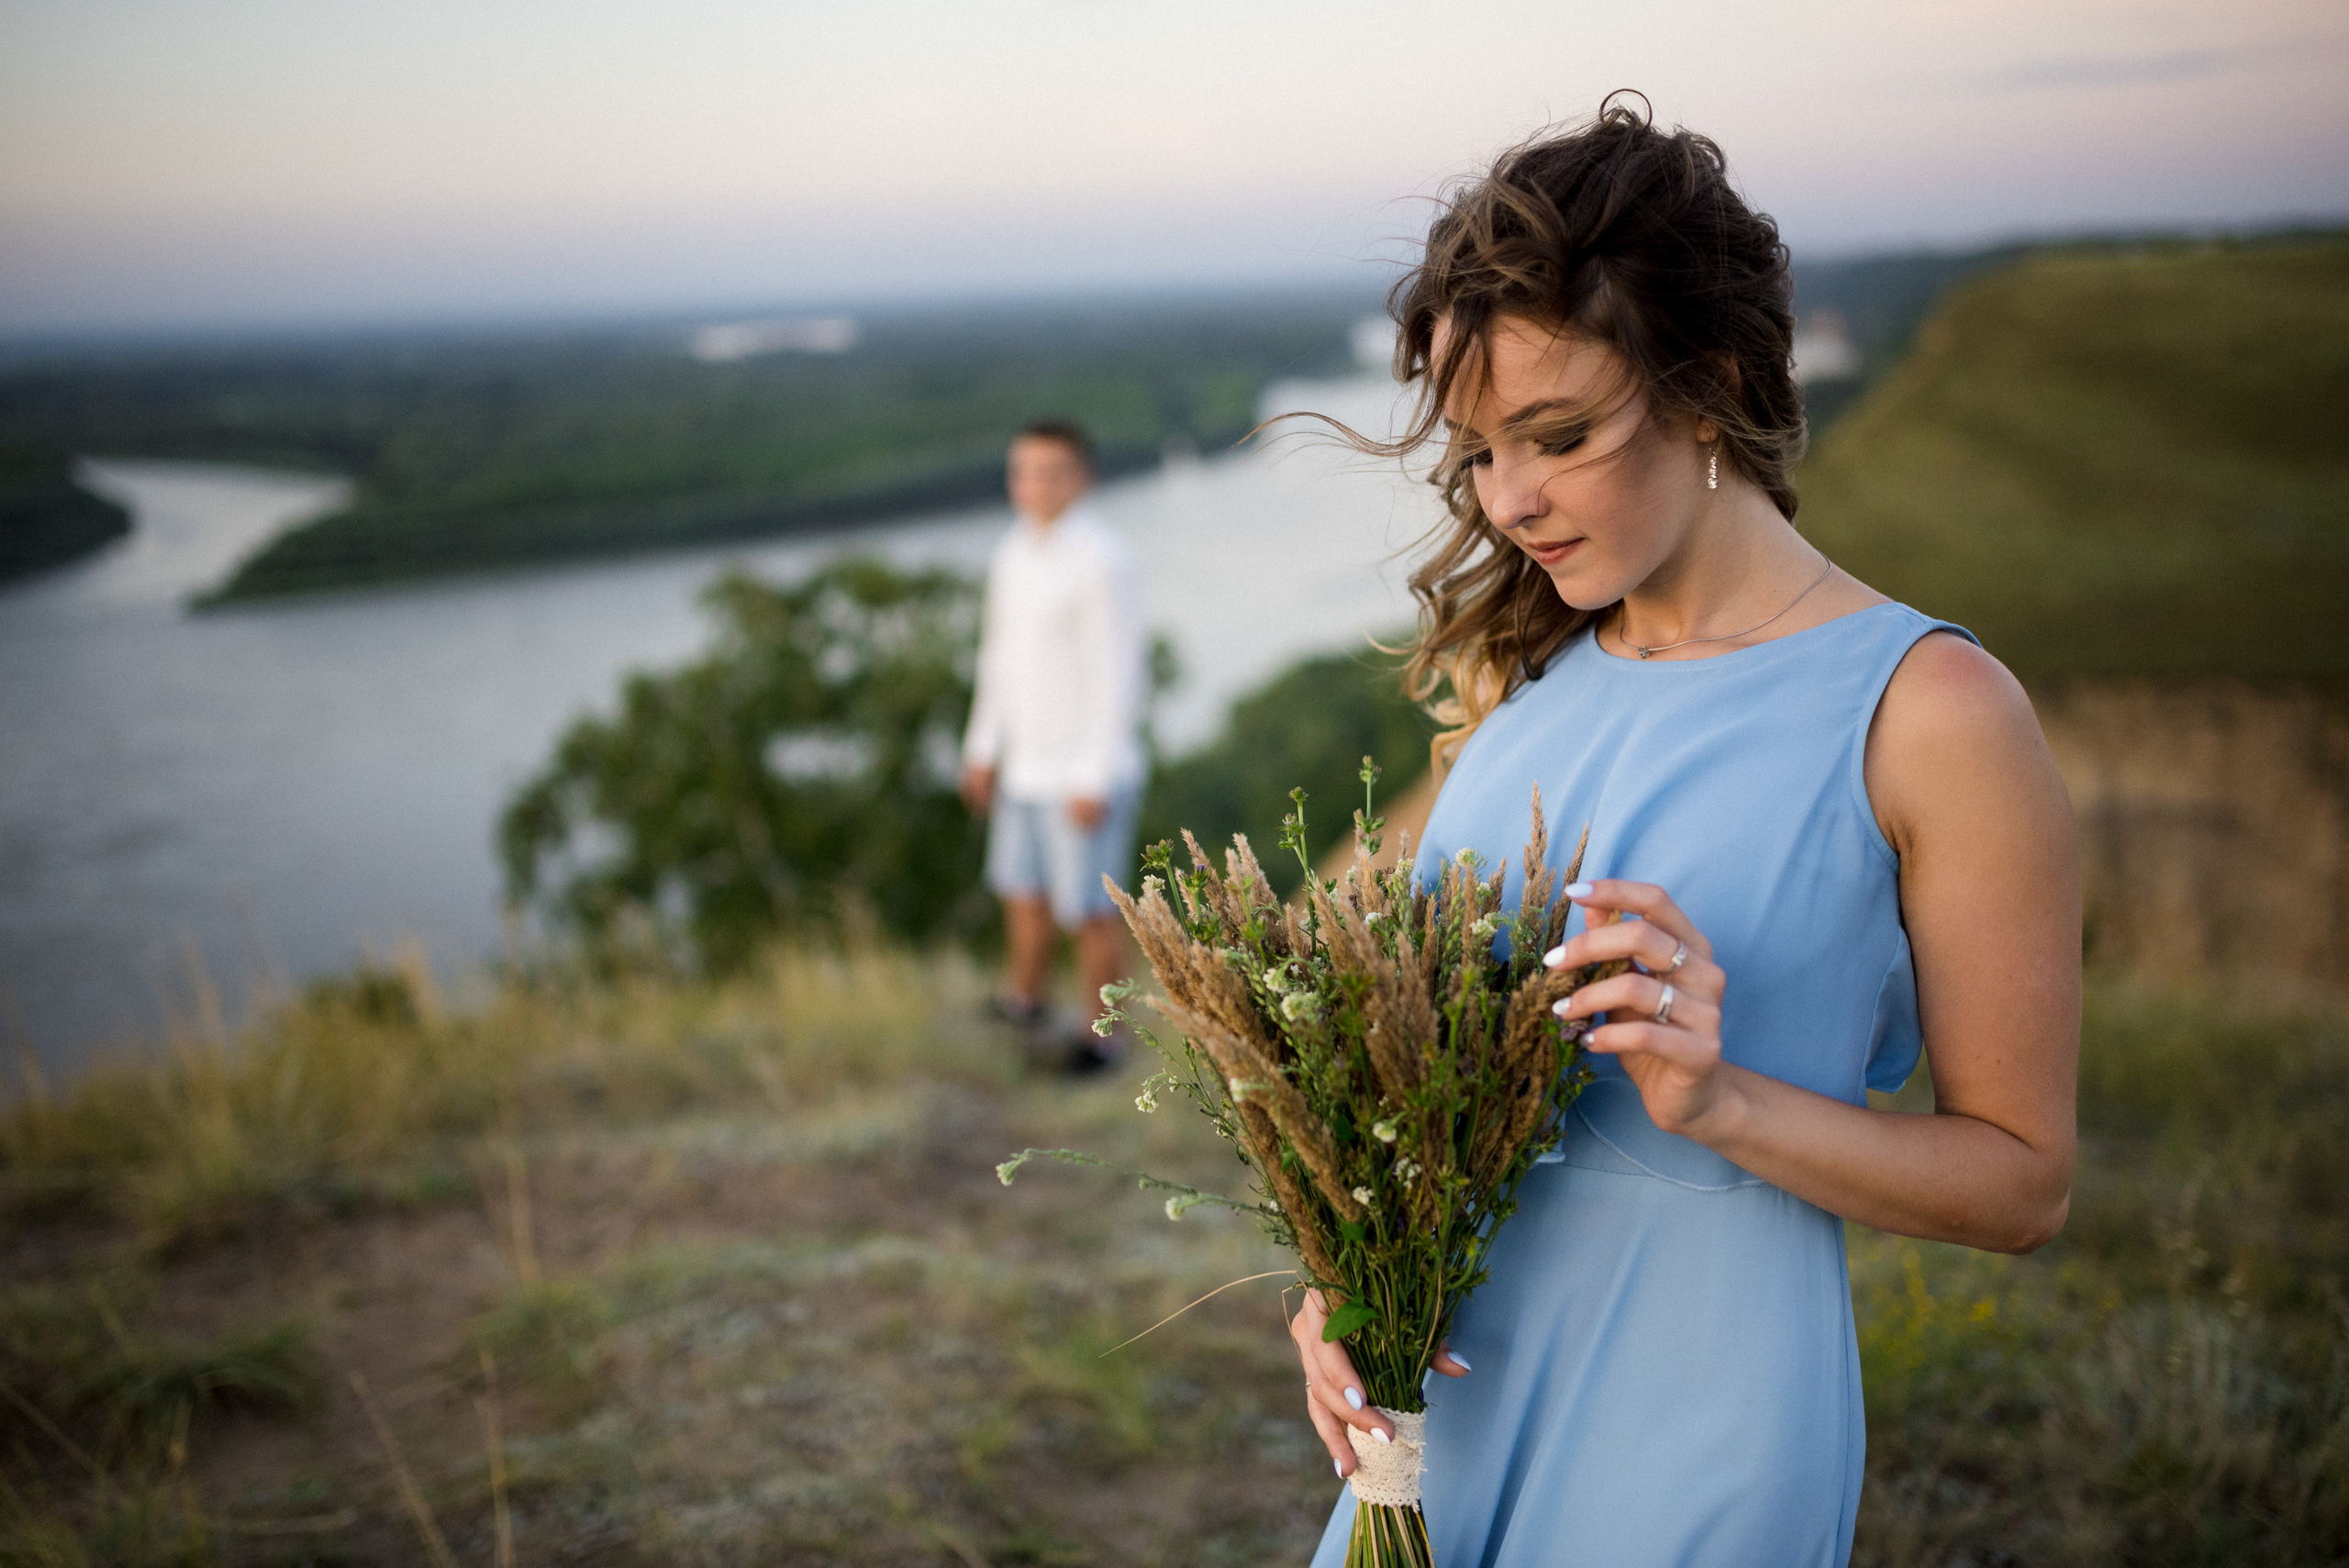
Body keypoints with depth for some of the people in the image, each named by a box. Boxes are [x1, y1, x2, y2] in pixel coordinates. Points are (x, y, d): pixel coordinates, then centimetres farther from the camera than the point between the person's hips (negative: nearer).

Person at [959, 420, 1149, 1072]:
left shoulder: (1103, 561, -19)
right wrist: (982, 747, 18)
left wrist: (1094, 780, -20)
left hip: (1084, 774, -8)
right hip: (1026, 765, 8)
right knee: (1023, 892, 20)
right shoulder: (1016, 552, 7)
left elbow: (1119, 675, -19)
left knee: (1088, 909, 4)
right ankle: (1024, 1006, 40)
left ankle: (1099, 1036, 20)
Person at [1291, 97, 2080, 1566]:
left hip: (1697, 1403, -5)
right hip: (1449, 1374, 5)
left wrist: (1720, 1101, -22)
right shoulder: (1515, 668, 4)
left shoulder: (1930, 713, -13)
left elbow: (2022, 1181, -8)